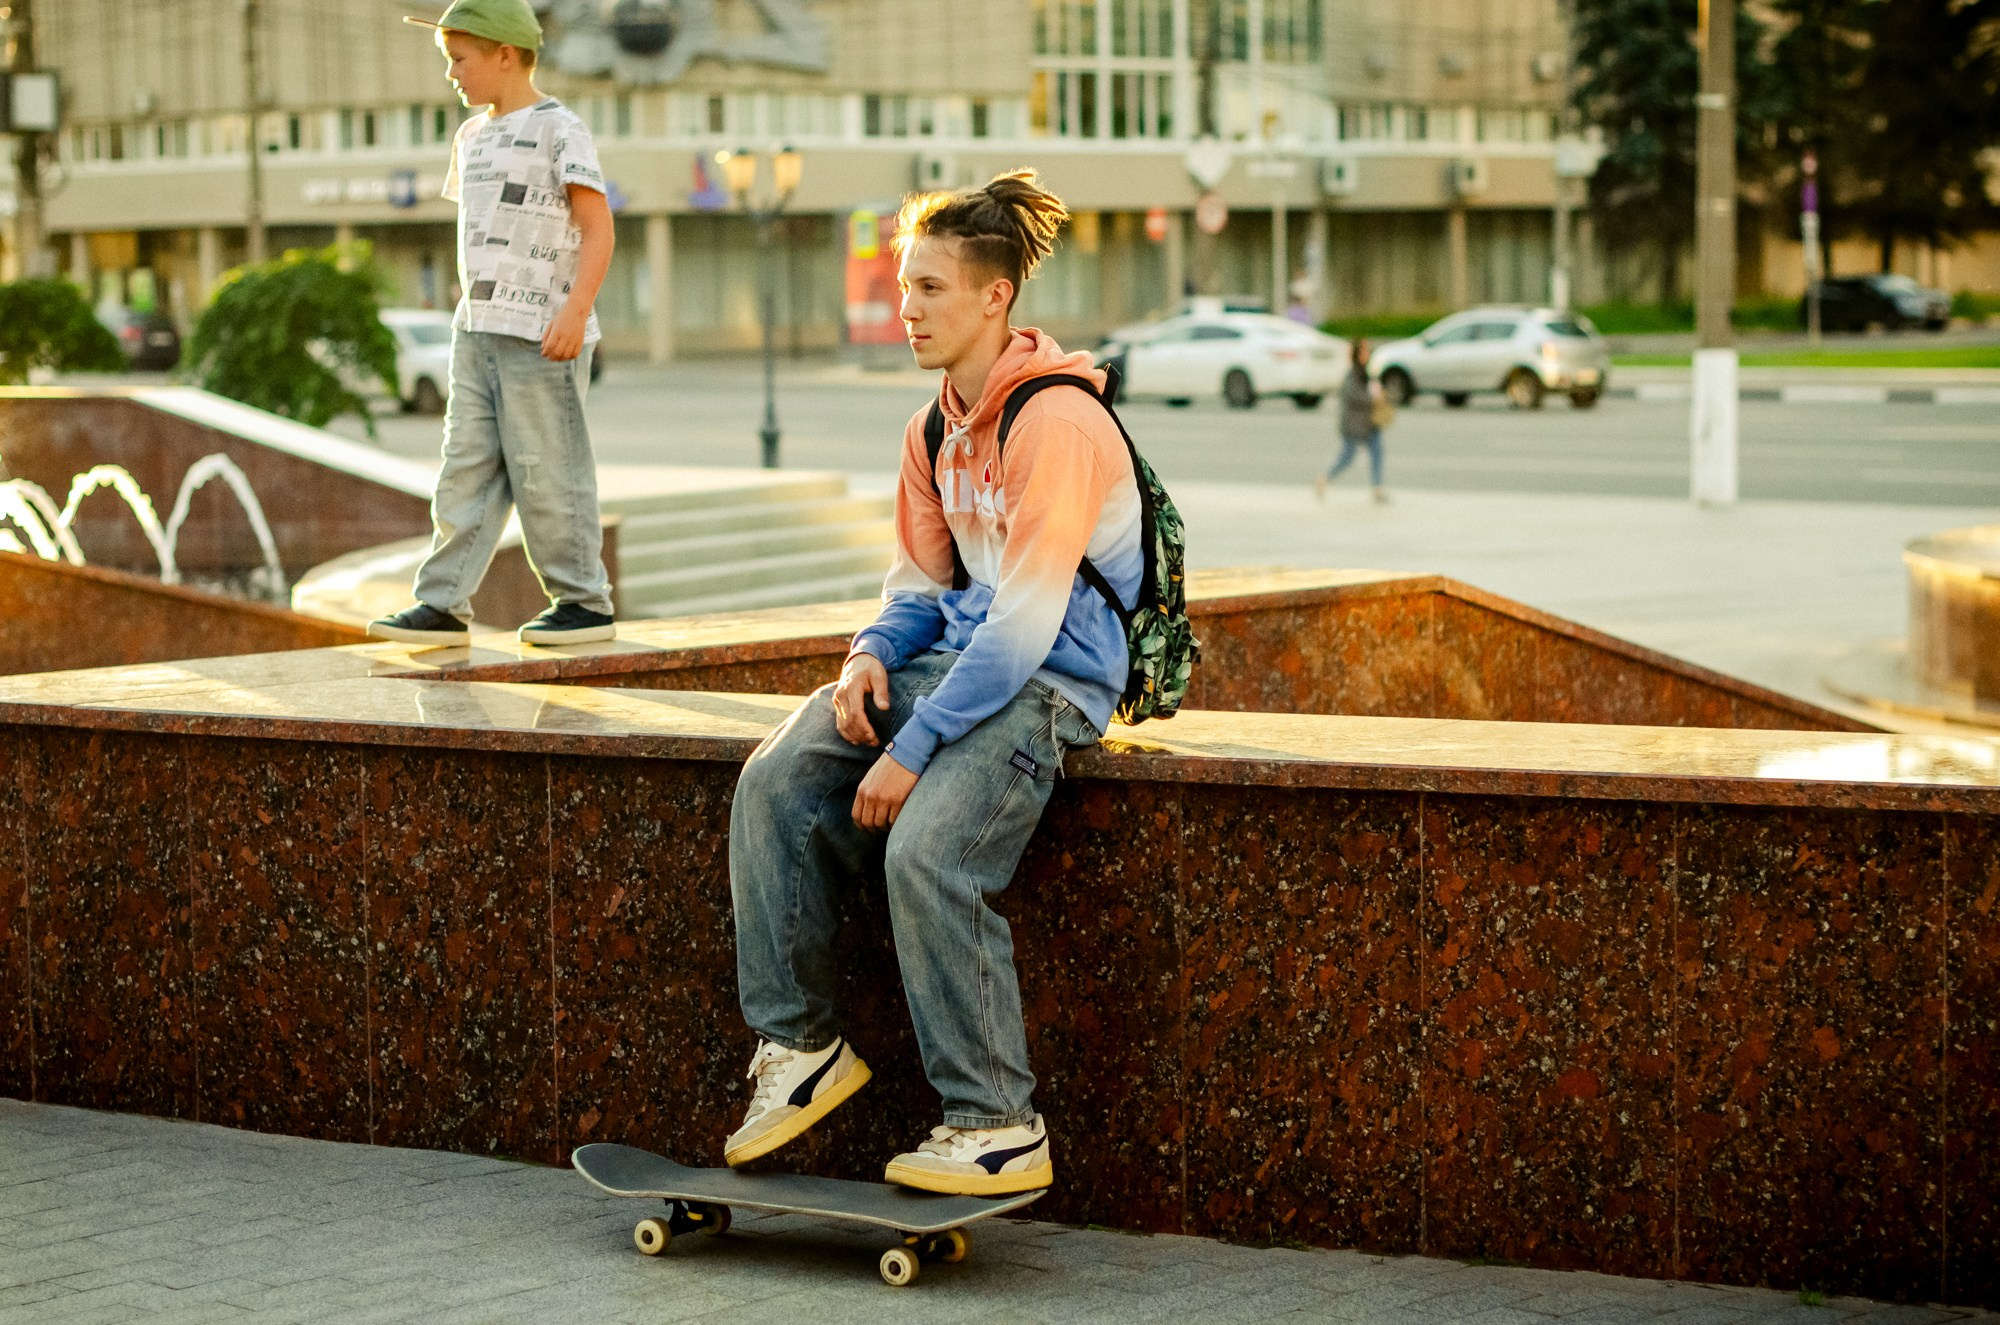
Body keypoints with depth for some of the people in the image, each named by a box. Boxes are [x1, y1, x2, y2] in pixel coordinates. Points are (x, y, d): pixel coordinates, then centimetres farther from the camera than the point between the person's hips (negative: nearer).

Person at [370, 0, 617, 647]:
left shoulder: (558, 130, -7)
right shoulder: (472, 138, 17)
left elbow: (597, 228, -13)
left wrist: (574, 310, -23)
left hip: (543, 334, -8)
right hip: (478, 329, 8)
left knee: (546, 472, -5)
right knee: (467, 468, 4)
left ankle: (584, 602, 4)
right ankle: (443, 605, 2)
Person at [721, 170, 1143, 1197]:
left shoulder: (1055, 421, -17)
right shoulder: (934, 429, 12)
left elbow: (1024, 622, -21)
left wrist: (915, 747, -22)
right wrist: (873, 656, -3)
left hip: (1051, 679, -8)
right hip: (956, 653, 9)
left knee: (925, 850, -29)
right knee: (775, 783, -12)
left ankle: (997, 1129, -19)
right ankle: (799, 1045, -3)